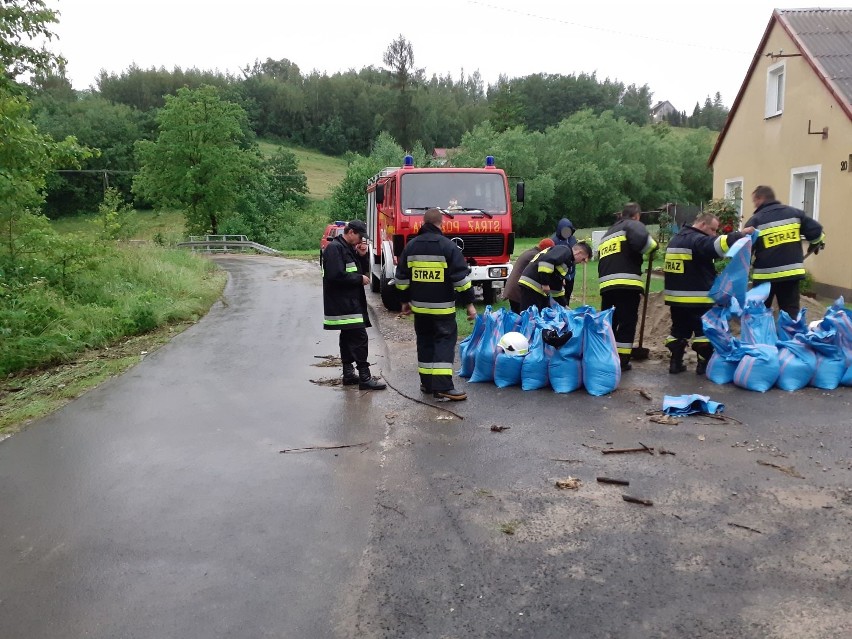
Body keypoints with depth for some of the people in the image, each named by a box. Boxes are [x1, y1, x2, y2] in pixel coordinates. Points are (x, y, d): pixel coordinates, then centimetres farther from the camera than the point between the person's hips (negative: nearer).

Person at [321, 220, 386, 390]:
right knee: (359, 337, -12)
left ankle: (348, 374, 23)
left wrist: (362, 255, 0)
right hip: (342, 303, -11)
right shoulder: (334, 248, -13)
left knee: (348, 338, 14)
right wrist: (360, 279, -14)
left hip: (350, 302, 11)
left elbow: (364, 270, 18)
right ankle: (364, 378, -11)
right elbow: (336, 275, -23)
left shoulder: (350, 248, 16)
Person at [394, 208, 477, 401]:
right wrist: (469, 303, -6)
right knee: (444, 342, -3)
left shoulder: (411, 246, 7)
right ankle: (442, 387, -12)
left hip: (419, 306, 5)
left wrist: (405, 301, 21)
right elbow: (461, 277, -11)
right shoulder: (448, 246, -9)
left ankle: (427, 383, 19)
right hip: (443, 306, -5)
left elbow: (401, 277, 11)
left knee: (425, 342, 15)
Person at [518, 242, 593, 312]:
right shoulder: (565, 251, -6)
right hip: (531, 285, -10)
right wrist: (545, 283, -22)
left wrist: (564, 305, 29)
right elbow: (545, 260, -25)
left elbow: (557, 287, 30)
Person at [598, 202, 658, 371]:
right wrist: (653, 247, 1)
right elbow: (641, 240, -18)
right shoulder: (632, 225, 5)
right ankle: (621, 361, -1)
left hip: (606, 284, 7)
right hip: (627, 283, -7)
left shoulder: (607, 234, 29)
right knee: (627, 323, 0)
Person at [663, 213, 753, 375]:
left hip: (676, 297, 8)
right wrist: (740, 234, -23)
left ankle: (675, 363, 14)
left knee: (679, 330, 15)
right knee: (704, 331, 5)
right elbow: (719, 245, -30)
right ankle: (704, 365, 8)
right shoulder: (697, 240, -15)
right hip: (698, 298, -8)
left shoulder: (676, 240, 17)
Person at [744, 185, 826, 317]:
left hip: (765, 274, -3)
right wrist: (816, 244, 26)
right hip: (792, 272, 3)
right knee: (791, 313, 7)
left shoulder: (756, 220, -6)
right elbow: (816, 230, 5)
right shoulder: (794, 212, 7)